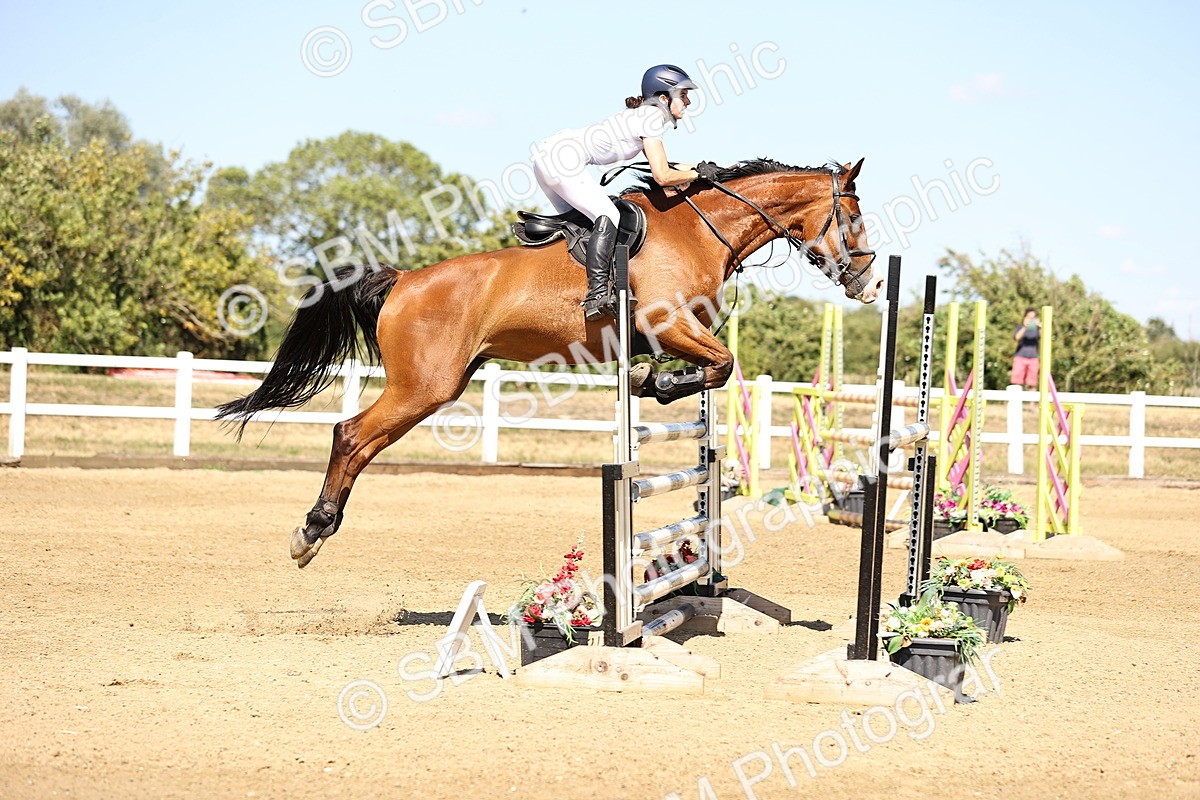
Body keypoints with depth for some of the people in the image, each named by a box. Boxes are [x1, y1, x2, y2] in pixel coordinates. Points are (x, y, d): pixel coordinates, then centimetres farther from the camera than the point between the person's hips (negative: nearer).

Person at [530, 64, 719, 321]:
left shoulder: (646, 115, 20)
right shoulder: (653, 118, -8)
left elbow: (661, 165, 28)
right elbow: (662, 176, -13)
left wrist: (698, 168, 18)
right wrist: (698, 174, 0)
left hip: (547, 156, 10)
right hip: (563, 158, -10)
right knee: (608, 217, -15)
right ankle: (597, 294, -25)